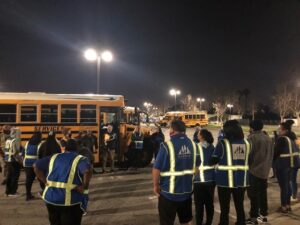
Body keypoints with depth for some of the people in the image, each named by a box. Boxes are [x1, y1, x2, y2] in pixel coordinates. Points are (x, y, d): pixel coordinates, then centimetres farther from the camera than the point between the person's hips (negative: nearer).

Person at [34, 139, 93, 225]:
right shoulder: (80, 159, -5)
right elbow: (88, 171, -25)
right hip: (71, 200, -5)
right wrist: (84, 186, -14)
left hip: (51, 198, 5)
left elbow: (36, 166, 7)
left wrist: (45, 181, 5)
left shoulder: (54, 157, 11)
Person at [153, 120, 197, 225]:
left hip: (169, 192, -5)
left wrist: (156, 185, -3)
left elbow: (156, 169, -18)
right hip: (187, 190, 5)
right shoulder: (193, 144, 0)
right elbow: (195, 167, 9)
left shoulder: (167, 145, -18)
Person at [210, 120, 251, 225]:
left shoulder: (223, 143, -11)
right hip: (241, 180, 5)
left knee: (225, 209, 5)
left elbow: (213, 161, -8)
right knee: (240, 207, 16)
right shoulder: (246, 143, 4)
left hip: (226, 180, -4)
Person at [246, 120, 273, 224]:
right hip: (265, 171, 7)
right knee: (263, 193, 16)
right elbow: (271, 154, 15)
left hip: (253, 170, -7)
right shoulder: (268, 138, 8)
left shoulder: (252, 138, -15)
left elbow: (247, 154, -15)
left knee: (253, 194, -1)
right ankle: (264, 215, 25)